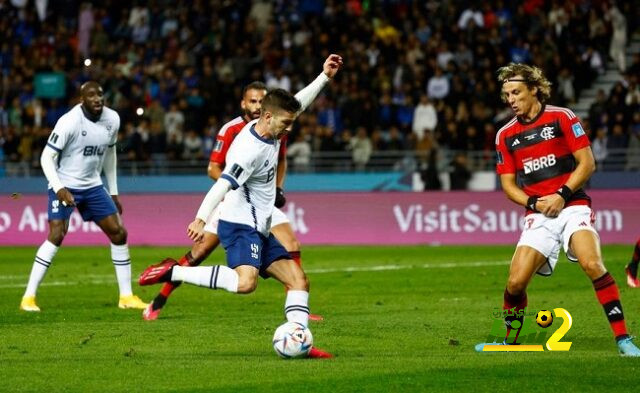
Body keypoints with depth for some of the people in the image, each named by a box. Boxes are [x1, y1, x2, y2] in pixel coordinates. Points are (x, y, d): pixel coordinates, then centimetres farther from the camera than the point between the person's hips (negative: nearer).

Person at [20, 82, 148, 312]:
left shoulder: (112, 120, -1)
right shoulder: (69, 122, -20)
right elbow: (47, 157, -17)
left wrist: (113, 193, 17)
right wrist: (59, 189, -28)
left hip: (92, 186, 6)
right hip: (65, 186, -6)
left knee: (119, 233, 1)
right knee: (56, 235, -20)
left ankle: (126, 296, 11)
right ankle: (28, 297, -14)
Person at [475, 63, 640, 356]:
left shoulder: (562, 118, -1)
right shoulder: (505, 135, 10)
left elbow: (587, 163, -2)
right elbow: (508, 183, 13)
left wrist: (562, 195, -13)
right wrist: (533, 203, -6)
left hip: (572, 207, -3)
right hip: (538, 216, 3)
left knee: (592, 264, -27)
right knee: (515, 282, -9)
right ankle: (509, 340, 17)